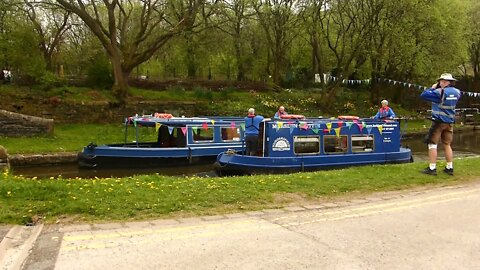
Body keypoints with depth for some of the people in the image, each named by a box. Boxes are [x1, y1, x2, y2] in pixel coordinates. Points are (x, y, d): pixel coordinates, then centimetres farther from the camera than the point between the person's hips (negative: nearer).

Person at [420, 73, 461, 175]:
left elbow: (424, 95, -18)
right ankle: (449, 168, 14)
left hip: (439, 122, -6)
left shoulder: (440, 92, -16)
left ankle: (432, 168, -3)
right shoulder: (456, 92, 4)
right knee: (447, 145, 13)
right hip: (450, 122, 6)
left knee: (432, 144, -1)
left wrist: (432, 88, 0)